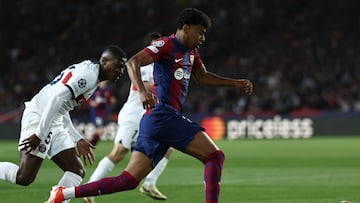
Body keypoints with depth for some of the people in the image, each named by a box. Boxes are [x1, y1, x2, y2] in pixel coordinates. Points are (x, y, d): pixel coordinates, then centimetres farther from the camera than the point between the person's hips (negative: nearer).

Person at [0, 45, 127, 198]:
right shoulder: (89, 73, -12)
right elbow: (57, 99, -22)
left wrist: (77, 140, 24)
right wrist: (39, 134, -24)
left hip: (54, 124, 11)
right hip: (38, 118, -11)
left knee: (77, 172, 8)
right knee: (24, 178, -17)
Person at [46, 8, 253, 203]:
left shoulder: (192, 52, 22)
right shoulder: (167, 45, -6)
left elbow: (202, 77, 38)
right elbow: (133, 62, -17)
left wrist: (236, 83, 31)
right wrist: (142, 91, -33)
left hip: (152, 121, 9)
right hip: (164, 114, -9)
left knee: (128, 181, 4)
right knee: (215, 156, -10)